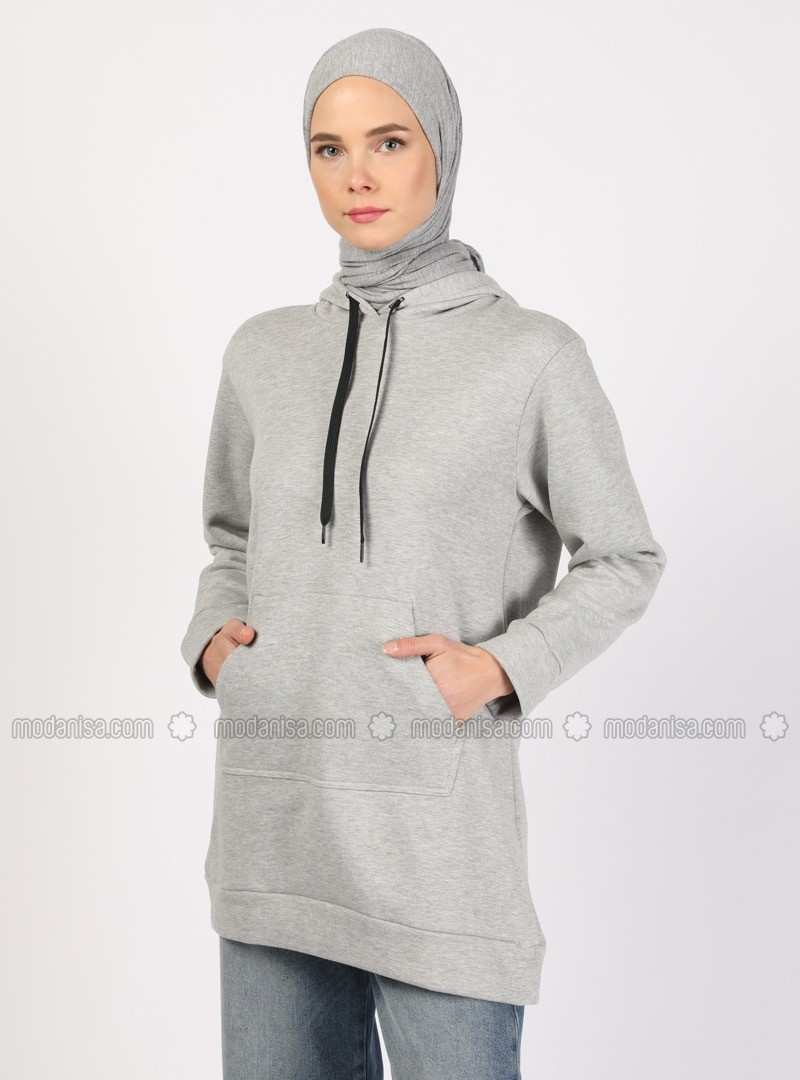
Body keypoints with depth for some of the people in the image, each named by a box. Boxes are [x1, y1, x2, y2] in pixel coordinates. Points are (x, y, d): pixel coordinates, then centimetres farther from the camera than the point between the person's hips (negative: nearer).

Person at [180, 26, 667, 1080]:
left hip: (433, 817, -4)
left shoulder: (535, 354, -5)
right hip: (276, 806, 4)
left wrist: (499, 667, -12)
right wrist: (212, 637, 1)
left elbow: (624, 562, 4)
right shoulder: (265, 351, 7)